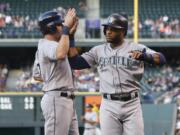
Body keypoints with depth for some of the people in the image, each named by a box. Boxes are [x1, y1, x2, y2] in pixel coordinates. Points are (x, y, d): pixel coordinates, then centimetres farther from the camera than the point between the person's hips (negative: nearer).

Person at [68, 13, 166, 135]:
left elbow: (161, 59, -12)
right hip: (109, 106, 2)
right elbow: (76, 63, 6)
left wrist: (143, 56, -34)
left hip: (131, 104, -2)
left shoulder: (136, 48, 0)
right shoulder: (98, 51, 11)